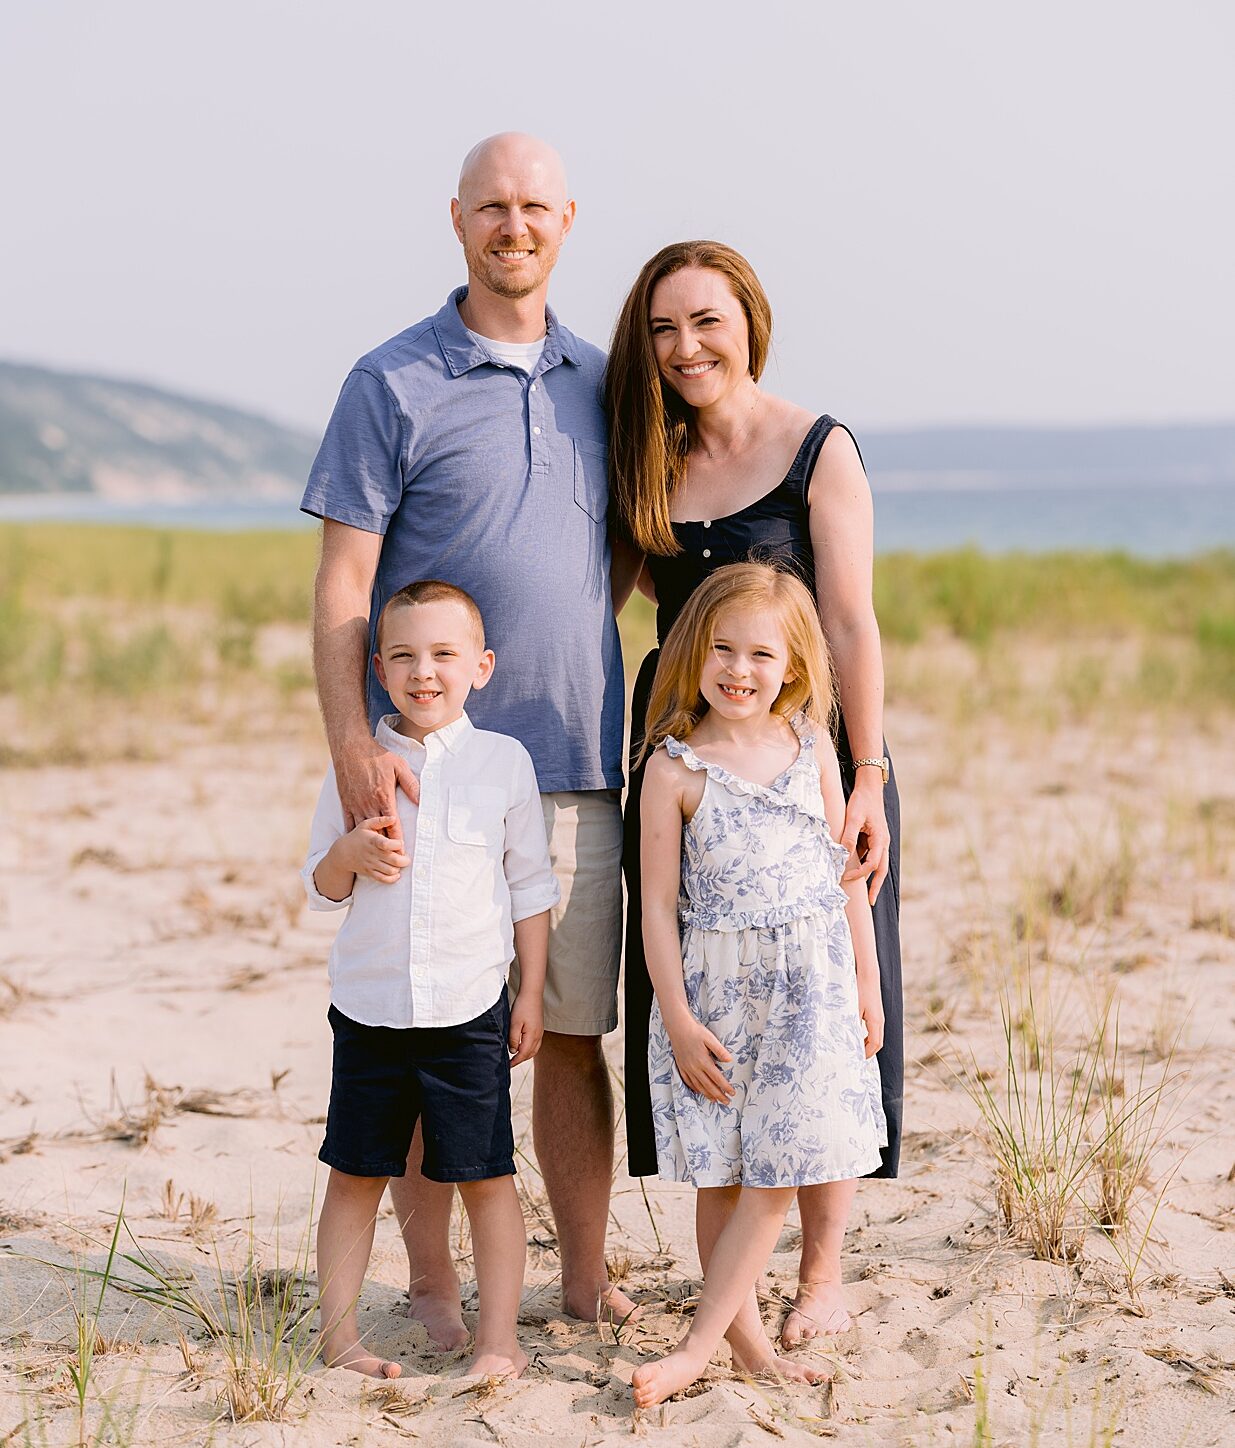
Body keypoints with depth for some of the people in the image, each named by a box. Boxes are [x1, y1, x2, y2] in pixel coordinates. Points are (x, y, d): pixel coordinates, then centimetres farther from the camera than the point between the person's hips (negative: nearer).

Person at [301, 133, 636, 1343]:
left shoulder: (598, 383, 13)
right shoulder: (393, 383, -2)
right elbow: (342, 585, -6)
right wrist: (353, 745, -18)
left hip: (577, 766, 4)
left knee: (576, 1032, 9)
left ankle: (587, 1276, 20)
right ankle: (433, 1289, 13)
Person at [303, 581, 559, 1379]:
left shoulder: (504, 760, 0)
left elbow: (531, 886, 6)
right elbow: (322, 887, 10)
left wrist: (532, 994, 4)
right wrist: (351, 853, -12)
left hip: (470, 1007, -1)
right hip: (369, 1006, 1)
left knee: (487, 1177, 3)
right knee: (356, 1173, 8)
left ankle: (499, 1338, 13)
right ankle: (338, 1330, 19)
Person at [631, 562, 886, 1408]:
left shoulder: (811, 749, 3)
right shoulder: (675, 767, -5)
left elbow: (846, 870, 9)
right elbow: (659, 901, -5)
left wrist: (867, 982, 7)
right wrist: (678, 1017, -8)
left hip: (811, 979, 2)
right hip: (716, 984, -1)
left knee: (778, 1165, -4)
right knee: (721, 1171, 4)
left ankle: (699, 1347, 1)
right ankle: (746, 1337, 18)